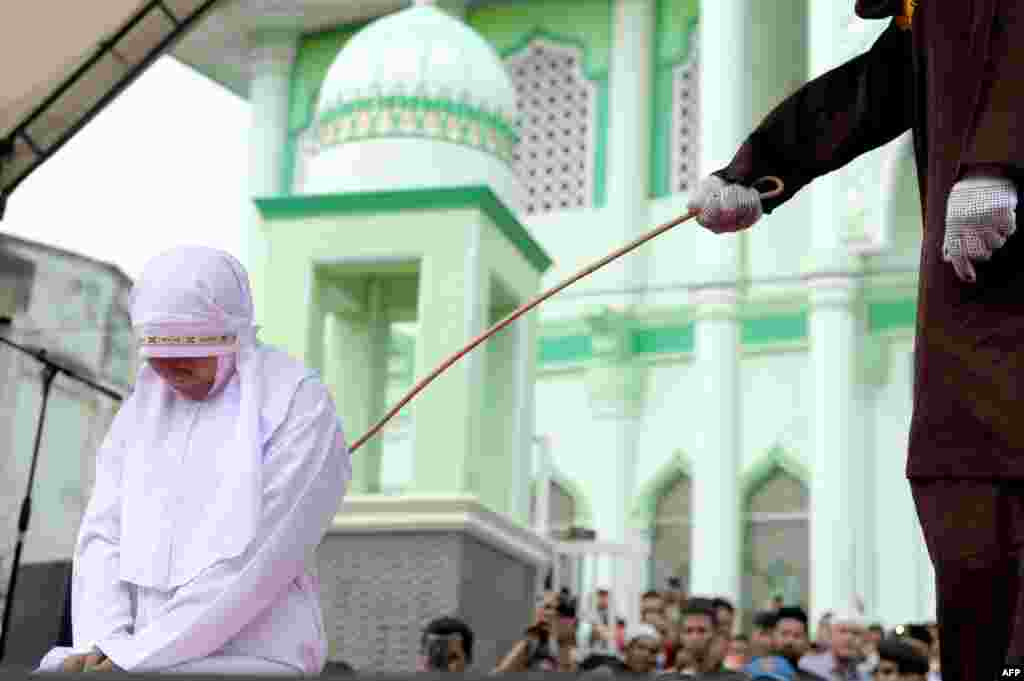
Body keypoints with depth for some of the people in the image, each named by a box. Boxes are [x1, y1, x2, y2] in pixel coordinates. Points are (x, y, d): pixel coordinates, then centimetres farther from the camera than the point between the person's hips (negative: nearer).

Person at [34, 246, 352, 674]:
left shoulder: (302, 410, -7)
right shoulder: (143, 412, 13)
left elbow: (258, 562, -16)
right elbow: (103, 535, 6)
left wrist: (135, 658, -17)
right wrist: (103, 644, -12)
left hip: (247, 663, -6)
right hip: (145, 658, 6)